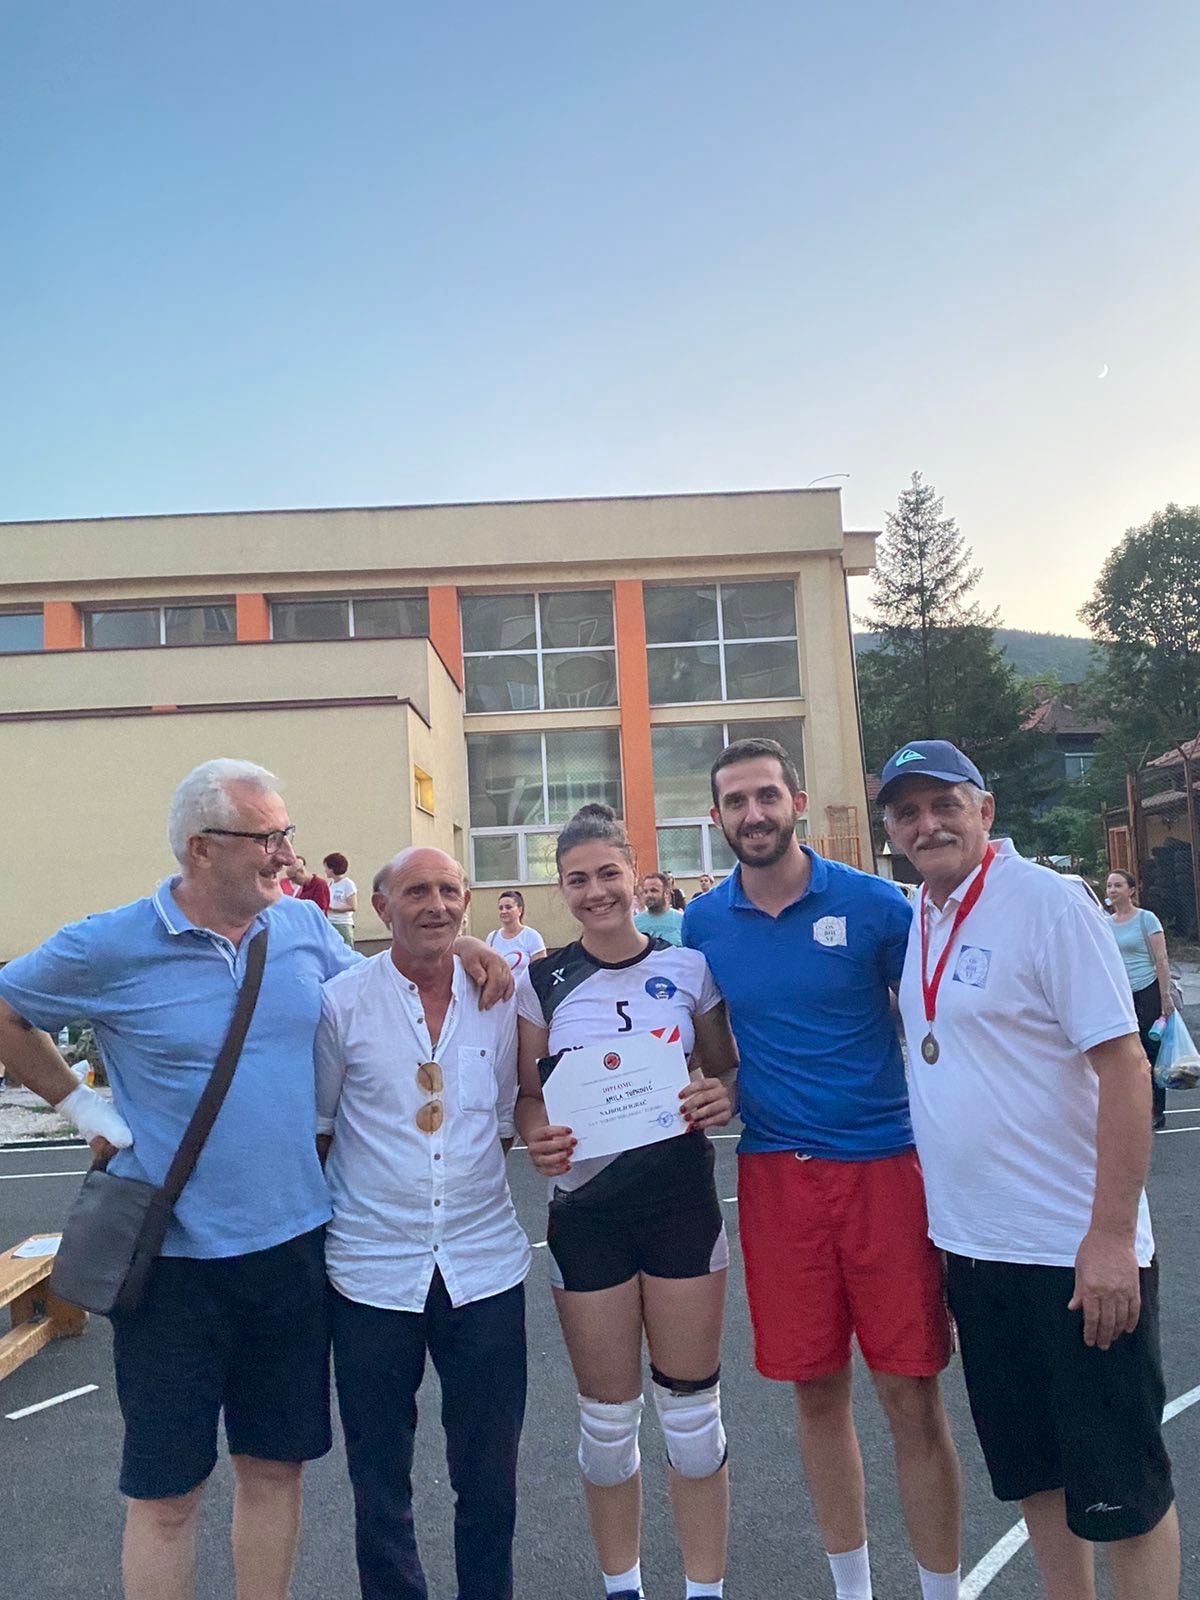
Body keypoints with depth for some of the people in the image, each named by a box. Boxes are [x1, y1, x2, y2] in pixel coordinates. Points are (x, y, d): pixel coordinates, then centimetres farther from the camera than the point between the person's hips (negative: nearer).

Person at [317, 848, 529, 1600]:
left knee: (490, 1473, 15)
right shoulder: (341, 1001, -7)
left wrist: (470, 1191, 5)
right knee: (380, 1476, 15)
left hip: (484, 1263, 2)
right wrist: (314, 1221, 5)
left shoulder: (499, 997, 0)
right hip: (373, 1268, -1)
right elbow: (315, 1126, 3)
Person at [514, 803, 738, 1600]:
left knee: (693, 1409, 10)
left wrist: (724, 1098, -15)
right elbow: (530, 1095, 3)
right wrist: (537, 1138, -18)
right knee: (608, 1417, 13)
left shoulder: (687, 966, -3)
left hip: (681, 1198, 0)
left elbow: (727, 1069, 6)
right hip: (586, 1208, 1)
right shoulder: (542, 981, -2)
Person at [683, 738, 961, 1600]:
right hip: (776, 1172, 2)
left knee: (912, 1398, 5)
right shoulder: (704, 921, 0)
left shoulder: (872, 902, -6)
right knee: (818, 1393, 14)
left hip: (884, 1163, -2)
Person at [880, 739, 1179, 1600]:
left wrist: (1111, 1235, -19)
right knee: (1029, 1467, 20)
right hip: (971, 1244, 7)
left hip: (1074, 1252, -6)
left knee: (1120, 1489, 8)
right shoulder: (917, 919, 6)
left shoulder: (1048, 902, -14)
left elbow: (1124, 1066, -17)